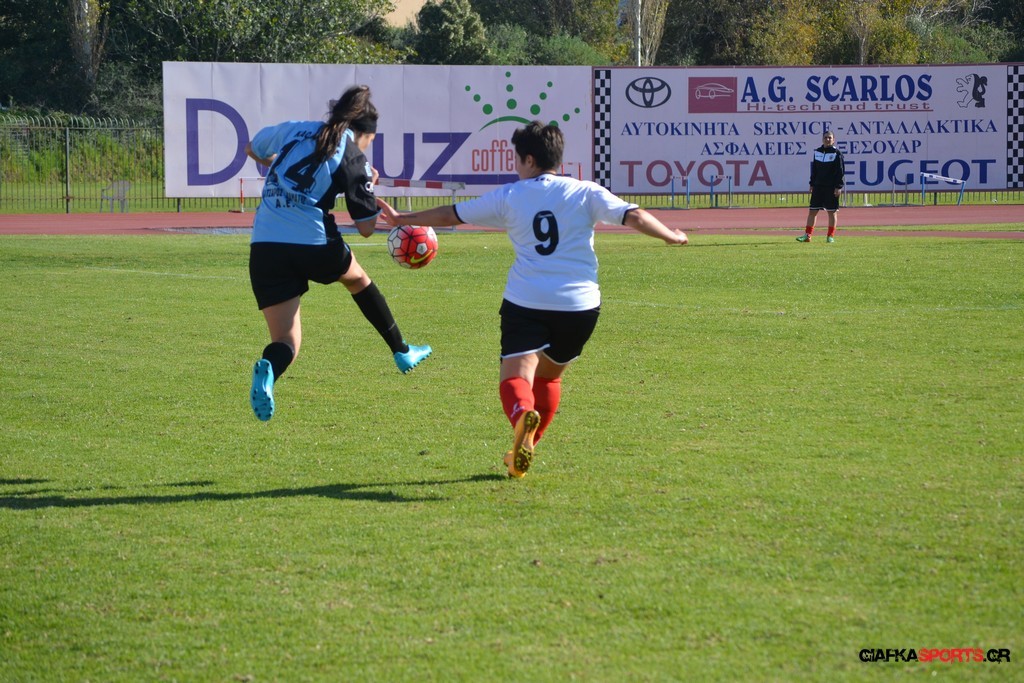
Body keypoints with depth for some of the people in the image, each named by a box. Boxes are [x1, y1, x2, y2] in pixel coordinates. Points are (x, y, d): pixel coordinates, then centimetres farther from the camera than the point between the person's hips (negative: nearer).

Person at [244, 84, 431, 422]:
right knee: (356, 278, 33)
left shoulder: (292, 129, 14)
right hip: (314, 244, -2)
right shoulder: (352, 155, 3)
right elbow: (366, 227, 3)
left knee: (286, 341, 5)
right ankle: (402, 352, 45)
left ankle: (268, 369, -32)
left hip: (264, 248, 2)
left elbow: (252, 149, 33)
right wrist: (368, 186, 19)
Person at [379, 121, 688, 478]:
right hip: (579, 303, 2)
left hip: (525, 302, -2)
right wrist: (671, 236, 13)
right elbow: (634, 216, -4)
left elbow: (450, 214, 15)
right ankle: (525, 447, 25)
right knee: (548, 376, 23)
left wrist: (403, 219, 28)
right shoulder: (585, 193, 5)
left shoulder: (508, 196, 7)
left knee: (515, 376, -10)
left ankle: (523, 415, -44)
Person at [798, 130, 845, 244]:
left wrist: (838, 187, -13)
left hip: (831, 187, -5)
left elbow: (840, 171, -7)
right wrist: (812, 184, 11)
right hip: (818, 186, 5)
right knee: (812, 211, 2)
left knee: (832, 212, 1)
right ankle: (807, 235, 5)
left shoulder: (836, 153, -5)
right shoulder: (817, 152, 10)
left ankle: (831, 236, 9)